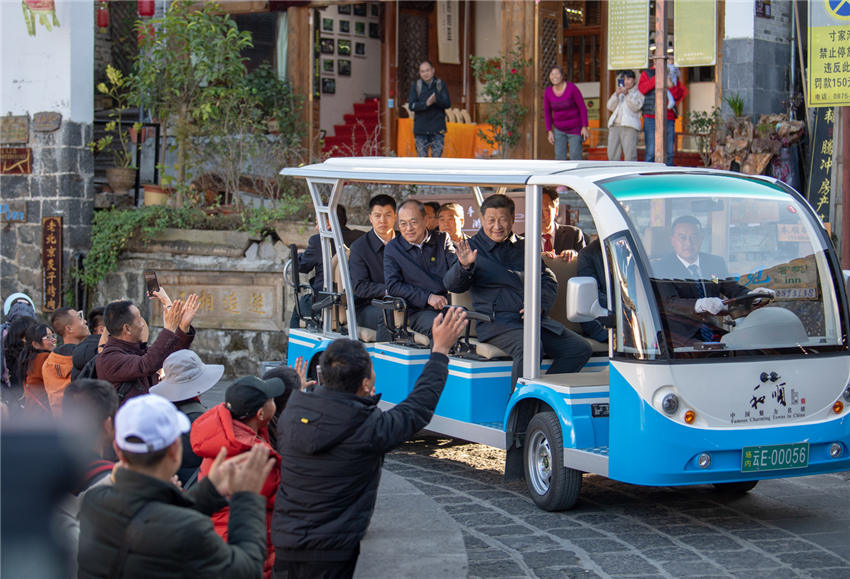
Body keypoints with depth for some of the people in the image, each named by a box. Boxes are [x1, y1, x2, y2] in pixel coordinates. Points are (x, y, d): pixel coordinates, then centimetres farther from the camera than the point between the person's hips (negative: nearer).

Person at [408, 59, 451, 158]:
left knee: (437, 156, -3)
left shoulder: (440, 85, 4)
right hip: (420, 130, 0)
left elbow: (448, 104, -5)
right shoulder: (416, 86, 3)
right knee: (422, 157, 1)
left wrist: (436, 100, -25)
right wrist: (426, 104, -24)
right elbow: (411, 105, -6)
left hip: (437, 130, 0)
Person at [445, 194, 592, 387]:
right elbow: (453, 284, -6)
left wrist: (540, 303, 0)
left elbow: (548, 280, 21)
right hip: (496, 322, -6)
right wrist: (464, 266, -29)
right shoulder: (473, 248, 7)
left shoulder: (523, 247, 21)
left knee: (580, 348, -11)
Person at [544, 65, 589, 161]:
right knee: (560, 158, -3)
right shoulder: (548, 92, -8)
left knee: (575, 159, -9)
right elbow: (547, 113, 2)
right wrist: (549, 132, -3)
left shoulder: (572, 88, -20)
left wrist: (585, 127, -18)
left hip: (575, 129, -4)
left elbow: (583, 107, -15)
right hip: (560, 129, 4)